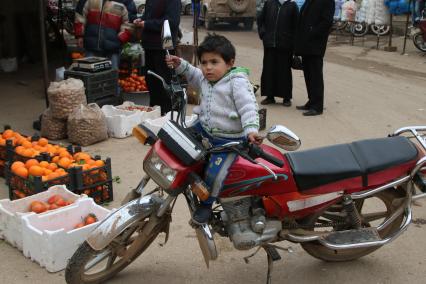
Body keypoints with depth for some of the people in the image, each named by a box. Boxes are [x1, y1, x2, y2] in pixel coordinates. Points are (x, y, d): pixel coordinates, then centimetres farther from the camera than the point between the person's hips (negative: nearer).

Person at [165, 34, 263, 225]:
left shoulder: (237, 82, -18)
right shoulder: (205, 79, 4)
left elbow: (248, 107, -24)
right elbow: (193, 75, 28)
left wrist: (251, 130, -38)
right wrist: (180, 65, 13)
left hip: (229, 139, -8)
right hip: (205, 129, 8)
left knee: (214, 173, -16)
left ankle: (206, 203, 8)